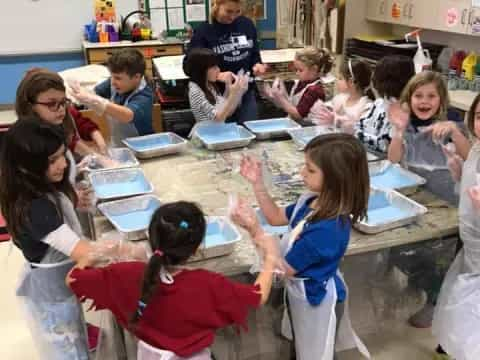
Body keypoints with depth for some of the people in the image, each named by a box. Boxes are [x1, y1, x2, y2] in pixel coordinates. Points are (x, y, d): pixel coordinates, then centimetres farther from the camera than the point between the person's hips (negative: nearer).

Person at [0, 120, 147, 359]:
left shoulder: (47, 187, -6)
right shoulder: (34, 207, -34)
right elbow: (83, 253, -37)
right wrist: (132, 251, -30)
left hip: (59, 276, 8)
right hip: (50, 284, -8)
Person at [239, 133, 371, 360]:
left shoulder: (326, 229, -38)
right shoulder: (313, 201, -12)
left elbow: (283, 268, -28)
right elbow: (276, 217, 5)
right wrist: (257, 183, -8)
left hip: (315, 300, -8)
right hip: (301, 291, 8)